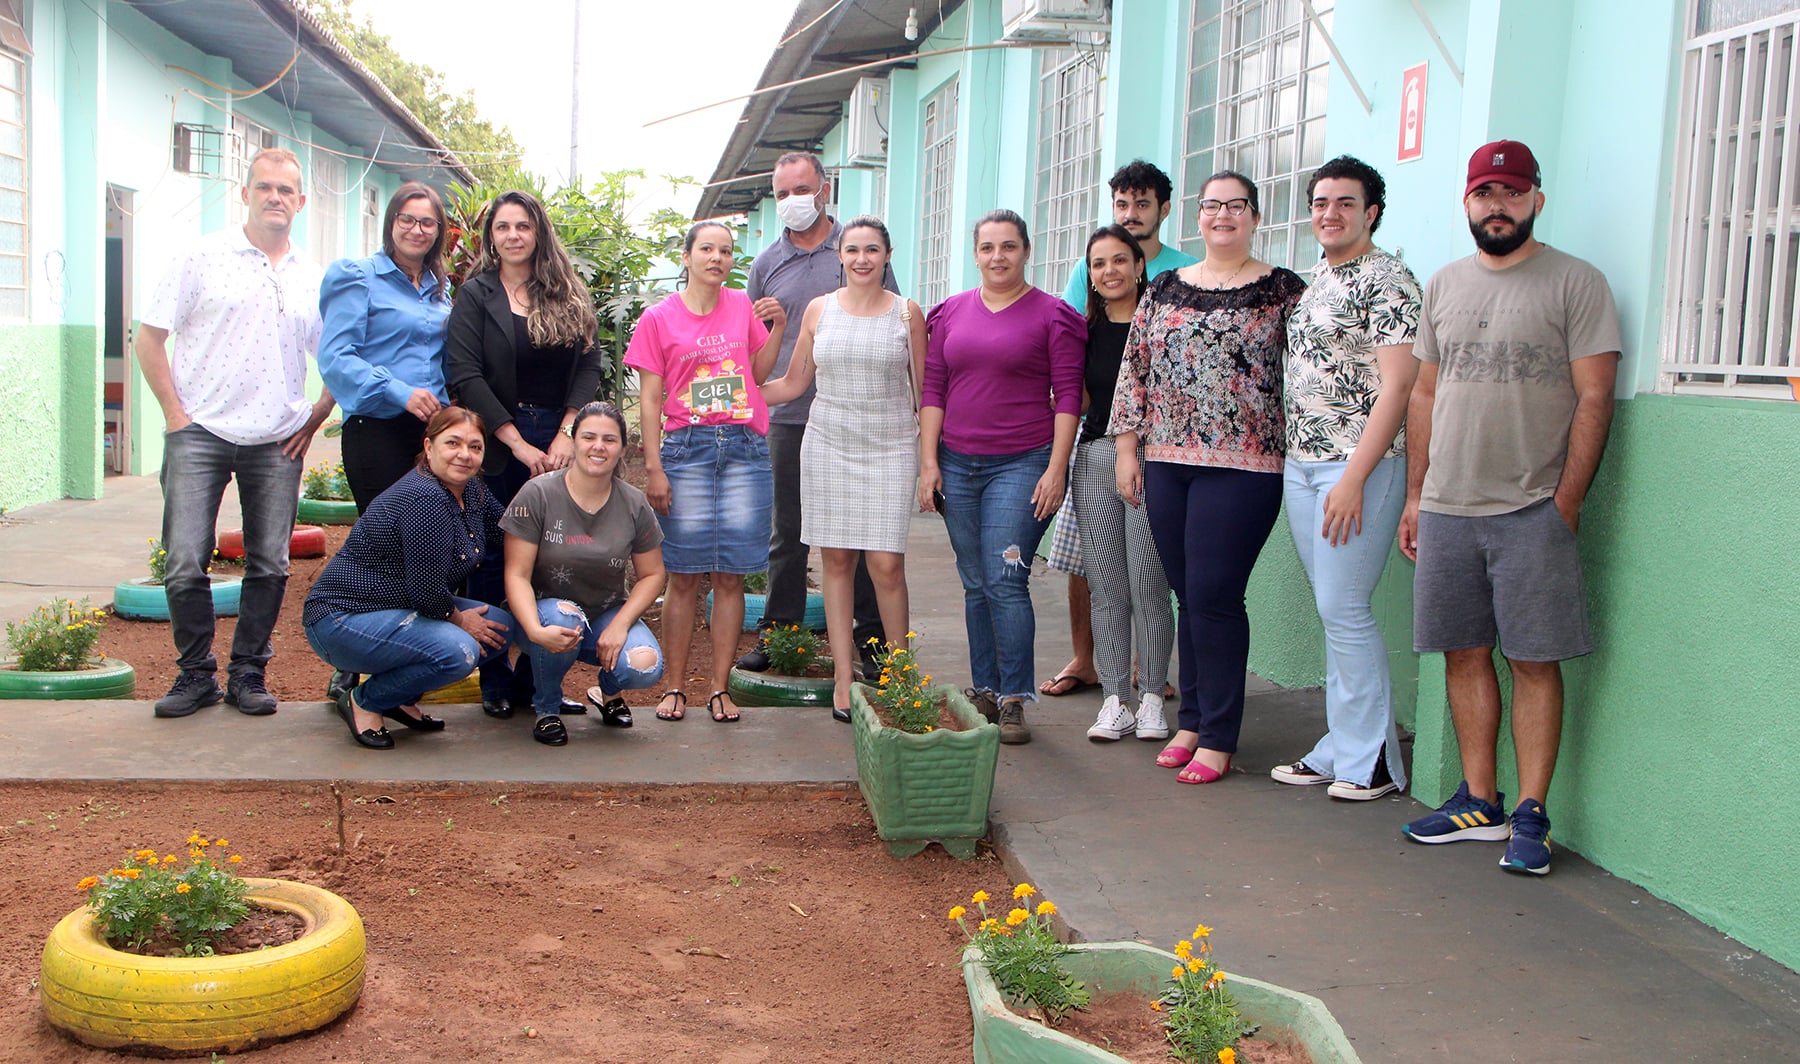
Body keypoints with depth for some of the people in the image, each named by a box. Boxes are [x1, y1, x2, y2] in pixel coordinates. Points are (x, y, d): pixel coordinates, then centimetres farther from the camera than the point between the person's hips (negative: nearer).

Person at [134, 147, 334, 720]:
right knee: (185, 564, -6)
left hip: (277, 443, 3)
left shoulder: (312, 279, 10)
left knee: (269, 565, 4)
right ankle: (195, 672, 10)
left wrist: (315, 417, 5)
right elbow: (149, 337, 1)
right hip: (200, 434, -2)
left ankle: (248, 671, 17)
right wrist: (174, 411, -4)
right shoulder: (204, 258, 1)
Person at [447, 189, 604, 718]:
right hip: (498, 449, -2)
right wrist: (520, 444, -12)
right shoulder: (476, 296, 4)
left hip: (559, 444, 2)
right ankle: (498, 681, 9)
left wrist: (566, 436, -10)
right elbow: (466, 377, -6)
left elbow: (589, 367, 4)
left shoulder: (570, 296, 12)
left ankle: (540, 678, 9)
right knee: (493, 561, 0)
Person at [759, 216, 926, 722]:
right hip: (828, 447, 2)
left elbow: (923, 391, 7)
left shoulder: (907, 314, 4)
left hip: (889, 450, -2)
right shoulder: (819, 310, 8)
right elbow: (793, 383, 15)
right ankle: (843, 678, 10)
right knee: (837, 561, 3)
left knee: (886, 564, -9)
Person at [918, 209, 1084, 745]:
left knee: (1005, 583, -10)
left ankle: (1013, 701, -2)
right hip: (957, 463, 4)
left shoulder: (1051, 315, 0)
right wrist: (929, 461, 3)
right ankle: (984, 693, 17)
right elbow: (933, 388, 10)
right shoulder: (951, 312, 11)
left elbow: (1068, 395, -3)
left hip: (1021, 464, -4)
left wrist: (1056, 468, -10)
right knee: (975, 584, 9)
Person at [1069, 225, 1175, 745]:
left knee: (1148, 588, -3)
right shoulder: (1086, 330, 11)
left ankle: (1152, 698, 10)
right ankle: (1116, 699, 12)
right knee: (1107, 590, 5)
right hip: (1095, 458, 4)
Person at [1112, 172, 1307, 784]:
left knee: (1213, 597, -6)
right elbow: (1134, 370, 14)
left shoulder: (1282, 291, 1)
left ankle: (1218, 739, 4)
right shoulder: (1165, 289, 13)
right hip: (1167, 463, 4)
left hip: (1241, 468, -4)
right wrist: (1126, 448, 9)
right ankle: (1192, 721, 22)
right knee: (1188, 596, 10)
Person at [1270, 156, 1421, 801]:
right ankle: (1342, 748, 18)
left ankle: (1372, 759, 3)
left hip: (1359, 466, -8)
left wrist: (1353, 477, -20)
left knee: (1342, 609, -8)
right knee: (1334, 612, 11)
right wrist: (1292, 457, 15)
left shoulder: (1386, 280, -8)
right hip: (1300, 465, 8)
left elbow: (1397, 385, -15)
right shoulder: (1313, 281, 17)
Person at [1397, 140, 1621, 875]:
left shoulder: (1575, 283, -1)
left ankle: (1530, 816, 4)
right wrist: (1414, 496, 12)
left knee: (1534, 662, -2)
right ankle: (1479, 802, 18)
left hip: (1532, 510, -5)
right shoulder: (1444, 286, 14)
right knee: (1464, 654, 8)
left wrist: (1566, 502, -11)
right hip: (1446, 509, 5)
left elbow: (1594, 400, -6)